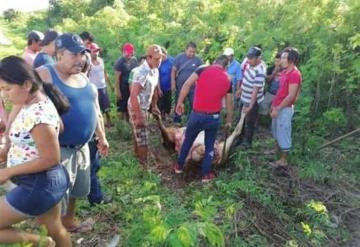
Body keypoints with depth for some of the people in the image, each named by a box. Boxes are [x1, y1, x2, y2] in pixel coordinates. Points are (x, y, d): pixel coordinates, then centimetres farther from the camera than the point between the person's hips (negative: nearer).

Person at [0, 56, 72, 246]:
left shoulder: (39, 115, -28)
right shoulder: (34, 103, 3)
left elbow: (50, 160, -24)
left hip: (39, 185, -9)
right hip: (44, 181, 9)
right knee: (55, 230, 25)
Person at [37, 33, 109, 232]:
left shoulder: (84, 78, 9)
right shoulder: (44, 75, -15)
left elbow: (94, 110, 16)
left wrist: (102, 137, 20)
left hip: (81, 147, 8)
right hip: (58, 149, -8)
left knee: (76, 190, 24)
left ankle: (69, 222, 48)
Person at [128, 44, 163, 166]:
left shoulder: (155, 71, 2)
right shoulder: (142, 73, -27)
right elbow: (134, 96, -30)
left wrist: (154, 106, 16)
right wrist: (138, 117, -27)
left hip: (144, 107, 9)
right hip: (136, 108, -9)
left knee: (138, 135, 24)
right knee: (143, 139, -2)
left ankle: (137, 157, 42)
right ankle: (144, 164, 12)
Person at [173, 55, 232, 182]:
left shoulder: (203, 69, 0)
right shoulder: (227, 79, 7)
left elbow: (187, 84, -12)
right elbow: (229, 103, 15)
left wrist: (180, 102, -4)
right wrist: (229, 120, 27)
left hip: (197, 114, -1)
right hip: (214, 117, 1)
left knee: (188, 141, 20)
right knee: (209, 146, 18)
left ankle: (179, 166, 35)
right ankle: (206, 174, 26)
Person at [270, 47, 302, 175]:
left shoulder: (294, 74, -19)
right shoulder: (285, 72, 11)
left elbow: (291, 96, -22)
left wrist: (278, 109, -19)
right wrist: (273, 105, 17)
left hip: (285, 109, -10)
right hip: (278, 107, 10)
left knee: (283, 135, 0)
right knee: (277, 134, 19)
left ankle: (284, 162, 12)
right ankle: (280, 156, 35)